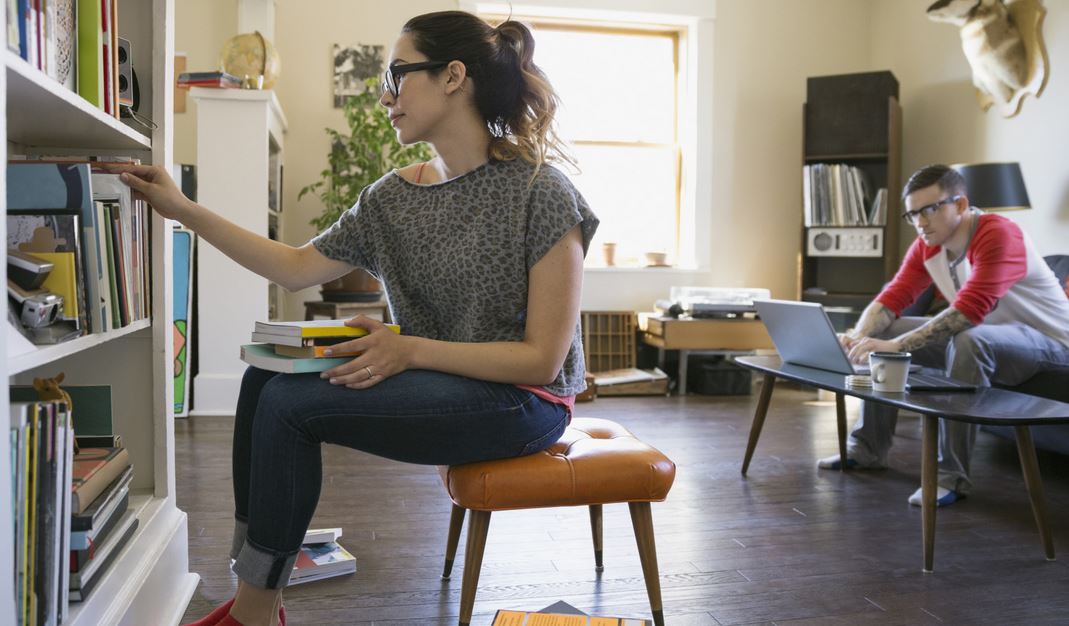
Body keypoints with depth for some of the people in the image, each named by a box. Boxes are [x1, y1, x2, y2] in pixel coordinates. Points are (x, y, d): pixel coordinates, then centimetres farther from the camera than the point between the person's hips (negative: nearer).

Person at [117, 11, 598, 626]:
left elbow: (543, 358, -17)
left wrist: (411, 350, -24)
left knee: (291, 401, -18)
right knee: (268, 372, -6)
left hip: (522, 401, -7)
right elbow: (299, 267, 8)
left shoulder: (541, 193, -15)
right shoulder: (394, 196, 6)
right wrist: (183, 208, 4)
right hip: (434, 383, 7)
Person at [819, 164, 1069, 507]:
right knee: (882, 332, 1)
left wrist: (896, 345, -44)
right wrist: (860, 335, -27)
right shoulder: (927, 245, -2)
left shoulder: (998, 235, -26)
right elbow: (894, 296, -6)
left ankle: (952, 475, -29)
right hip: (980, 335, 8)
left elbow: (968, 310, -38)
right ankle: (867, 448, 8)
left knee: (969, 342, -39)